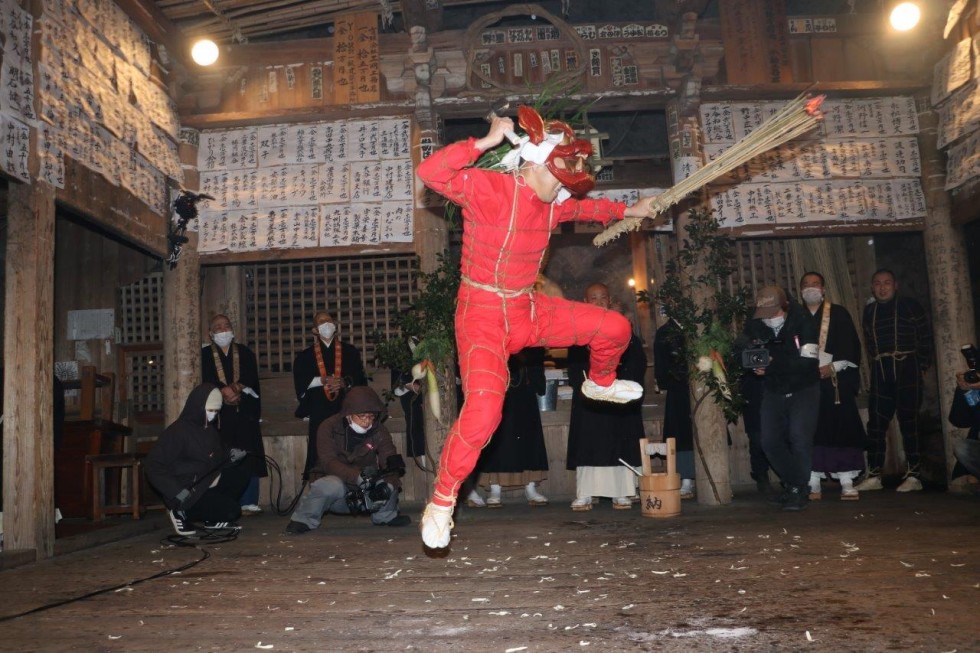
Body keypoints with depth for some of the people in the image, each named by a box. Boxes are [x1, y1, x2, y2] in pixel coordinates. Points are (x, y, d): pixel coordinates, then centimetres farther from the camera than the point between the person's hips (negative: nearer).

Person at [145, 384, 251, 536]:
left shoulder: (209, 429, 5)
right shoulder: (177, 431, -19)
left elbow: (216, 462, 15)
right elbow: (153, 467, -21)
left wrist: (231, 458, -7)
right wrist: (177, 491, -27)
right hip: (188, 491, -8)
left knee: (242, 475, -7)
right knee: (232, 510, -18)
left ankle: (210, 517, 3)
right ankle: (182, 513, 0)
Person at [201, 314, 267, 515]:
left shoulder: (245, 353, 16)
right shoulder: (205, 354, 12)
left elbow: (251, 377, 2)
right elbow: (206, 380, -3)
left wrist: (237, 387, -16)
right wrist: (224, 391, -17)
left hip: (245, 411, 1)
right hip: (219, 413, -1)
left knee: (249, 458, -4)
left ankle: (249, 502, 0)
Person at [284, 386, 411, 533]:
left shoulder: (379, 431, -5)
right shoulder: (329, 427, -14)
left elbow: (390, 458, -16)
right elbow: (328, 462, -27)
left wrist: (388, 484, -38)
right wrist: (358, 476, -43)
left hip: (364, 493, 3)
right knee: (333, 485, -35)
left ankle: (385, 516, 9)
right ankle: (304, 520, -10)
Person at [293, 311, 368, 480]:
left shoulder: (350, 351, 15)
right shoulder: (305, 356, 16)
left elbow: (361, 378, 7)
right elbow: (300, 382, 5)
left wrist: (345, 382, -12)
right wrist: (323, 380, -10)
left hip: (346, 409, 0)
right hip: (319, 410, 0)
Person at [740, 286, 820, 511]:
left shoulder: (802, 322, -20)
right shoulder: (754, 325, -9)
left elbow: (808, 362, -27)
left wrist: (773, 364, -36)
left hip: (803, 389, -4)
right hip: (773, 391, 4)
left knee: (799, 438, -15)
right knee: (770, 441, 3)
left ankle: (799, 491, 2)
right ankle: (792, 484, 23)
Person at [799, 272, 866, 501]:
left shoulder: (838, 314, 8)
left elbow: (851, 345, 0)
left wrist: (833, 366, -12)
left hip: (836, 380, -1)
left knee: (842, 428, -5)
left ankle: (847, 484, -1)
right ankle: (814, 485, 1)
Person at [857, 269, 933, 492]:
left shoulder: (910, 306, 4)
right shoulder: (869, 311, 15)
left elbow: (926, 336, 1)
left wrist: (922, 364, -5)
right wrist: (874, 364, 5)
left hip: (906, 367, -4)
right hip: (880, 371, 4)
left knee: (908, 421, -3)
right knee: (876, 422, 1)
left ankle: (913, 476, 2)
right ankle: (874, 475, 5)